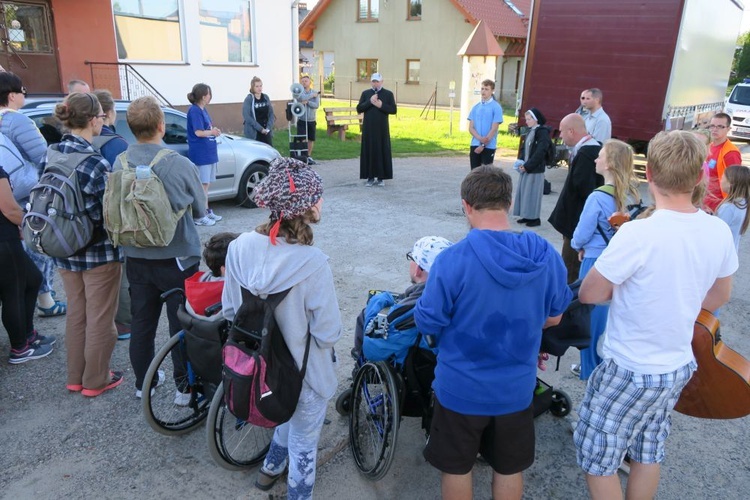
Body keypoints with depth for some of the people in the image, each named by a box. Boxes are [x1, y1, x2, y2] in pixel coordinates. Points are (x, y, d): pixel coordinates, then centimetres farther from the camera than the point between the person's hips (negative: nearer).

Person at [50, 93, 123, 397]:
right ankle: (96, 381, 24)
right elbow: (109, 213, -21)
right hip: (99, 253, -7)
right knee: (99, 320, 9)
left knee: (76, 315, 21)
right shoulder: (96, 163, -22)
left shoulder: (52, 155, 1)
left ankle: (75, 377, 34)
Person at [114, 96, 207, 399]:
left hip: (136, 258, 4)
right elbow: (200, 210, -4)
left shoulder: (120, 163, -8)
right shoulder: (181, 165, -19)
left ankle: (143, 383, 33)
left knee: (142, 323, 17)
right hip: (177, 260, -4)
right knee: (181, 324, 9)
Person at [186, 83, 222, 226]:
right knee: (202, 185, -5)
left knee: (206, 184, 15)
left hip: (208, 153, 9)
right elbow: (198, 132, -19)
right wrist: (212, 132, -4)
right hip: (200, 154, -9)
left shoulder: (202, 110, 14)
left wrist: (213, 131, -1)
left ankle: (206, 211, 25)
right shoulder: (194, 110, -13)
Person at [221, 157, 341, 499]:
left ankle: (271, 468, 58)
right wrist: (308, 333, -2)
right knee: (304, 444, 21)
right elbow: (328, 333, -24)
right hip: (303, 374, -6)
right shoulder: (313, 263, -32)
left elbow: (229, 311, -4)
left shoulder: (239, 247, -16)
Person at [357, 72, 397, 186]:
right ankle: (370, 177, 8)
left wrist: (381, 105, -14)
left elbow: (394, 110, 0)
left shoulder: (388, 94, 4)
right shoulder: (365, 93, 9)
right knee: (369, 152, 1)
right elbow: (359, 109, 2)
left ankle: (381, 178, 8)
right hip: (368, 128, 1)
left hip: (382, 129, -1)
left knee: (382, 152, 0)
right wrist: (369, 102, -12)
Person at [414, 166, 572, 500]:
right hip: (517, 388, 4)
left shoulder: (452, 260, -24)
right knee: (510, 470, 24)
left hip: (461, 388, -3)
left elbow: (427, 324, -15)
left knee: (457, 469, 20)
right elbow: (554, 317, 3)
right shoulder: (546, 256, -11)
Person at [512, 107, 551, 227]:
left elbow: (540, 153, -18)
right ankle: (527, 216, 20)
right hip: (526, 168, 8)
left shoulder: (543, 132, -12)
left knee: (532, 193, -3)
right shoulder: (530, 131, 13)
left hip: (535, 169, -8)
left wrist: (527, 166, -17)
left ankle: (535, 218, 6)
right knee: (524, 192, 11)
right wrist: (521, 162, 2)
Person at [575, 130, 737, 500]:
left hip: (630, 370, -7)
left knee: (596, 456, 12)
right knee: (648, 451, 24)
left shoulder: (637, 234, -28)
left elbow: (588, 294, -17)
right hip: (679, 366, 7)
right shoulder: (719, 232, -6)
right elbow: (717, 299, 9)